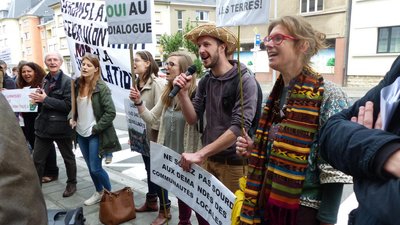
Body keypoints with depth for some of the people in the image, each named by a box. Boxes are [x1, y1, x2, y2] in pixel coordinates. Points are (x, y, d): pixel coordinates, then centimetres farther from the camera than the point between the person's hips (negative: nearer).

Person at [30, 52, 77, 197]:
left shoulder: (67, 81, -12)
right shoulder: (45, 80, 9)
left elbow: (68, 105, -21)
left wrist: (45, 99, -21)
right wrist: (38, 99, -2)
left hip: (61, 126, -6)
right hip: (44, 125, 6)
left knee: (68, 157, 13)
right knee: (37, 159, 9)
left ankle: (72, 184, 32)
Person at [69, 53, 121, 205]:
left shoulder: (101, 87, -15)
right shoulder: (78, 85, 4)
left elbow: (111, 112, -18)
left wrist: (96, 128, -16)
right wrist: (71, 118, 1)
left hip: (95, 134, -6)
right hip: (81, 133, 6)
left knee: (96, 168, -2)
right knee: (90, 167, 15)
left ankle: (110, 193, 22)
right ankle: (99, 192, 35)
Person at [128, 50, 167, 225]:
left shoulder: (157, 83, -17)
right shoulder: (137, 83, 9)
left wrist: (156, 134, -19)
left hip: (154, 136, -8)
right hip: (142, 135, 8)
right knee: (149, 169, 19)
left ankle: (165, 210, 17)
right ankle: (151, 202, 36)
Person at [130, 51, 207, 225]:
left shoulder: (195, 94, -21)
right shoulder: (167, 94, 5)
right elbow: (151, 118, 10)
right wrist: (138, 103, -3)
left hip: (190, 156, -7)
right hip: (171, 155, 8)